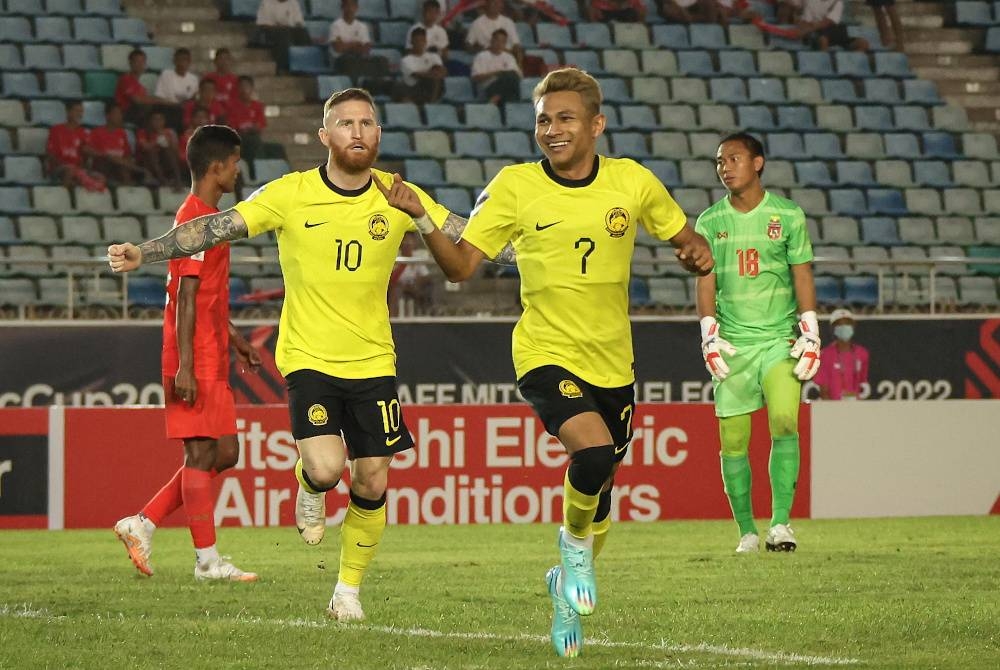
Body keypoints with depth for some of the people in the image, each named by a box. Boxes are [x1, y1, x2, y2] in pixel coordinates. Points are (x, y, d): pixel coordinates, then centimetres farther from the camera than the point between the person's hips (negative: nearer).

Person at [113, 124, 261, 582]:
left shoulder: (206, 217, 17)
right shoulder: (195, 220, -14)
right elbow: (185, 297, -19)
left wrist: (233, 338, 29)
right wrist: (185, 366, -22)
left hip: (211, 360, 10)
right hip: (197, 364, -10)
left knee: (223, 453, 10)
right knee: (202, 454, -5)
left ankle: (141, 525, 11)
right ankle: (208, 561, -1)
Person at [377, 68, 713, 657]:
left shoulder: (633, 182, -2)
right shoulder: (515, 187, -7)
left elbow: (686, 238, 11)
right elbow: (461, 266, -5)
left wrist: (697, 252, -12)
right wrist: (422, 219, -22)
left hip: (612, 362, 3)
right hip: (547, 354, -3)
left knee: (599, 490, 13)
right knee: (594, 451, -29)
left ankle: (569, 587, 41)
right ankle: (575, 541, 3)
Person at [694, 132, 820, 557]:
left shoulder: (788, 216, 5)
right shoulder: (709, 222, 8)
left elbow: (802, 277, 6)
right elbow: (705, 282, 5)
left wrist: (810, 334, -1)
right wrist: (710, 336, -7)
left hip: (779, 339, -2)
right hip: (733, 344, 2)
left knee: (784, 421, -21)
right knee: (732, 440, -1)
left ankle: (780, 523, -17)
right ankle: (747, 532, 10)